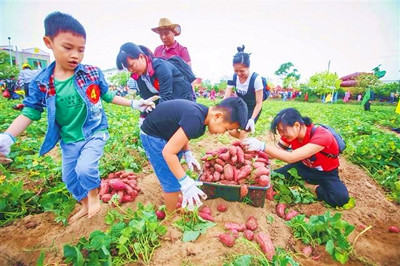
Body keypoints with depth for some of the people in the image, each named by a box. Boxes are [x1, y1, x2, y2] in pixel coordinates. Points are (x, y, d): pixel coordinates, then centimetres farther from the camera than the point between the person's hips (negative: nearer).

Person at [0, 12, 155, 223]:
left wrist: (133, 104, -3)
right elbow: (31, 112, -4)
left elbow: (108, 96, 1)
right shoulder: (40, 83, -8)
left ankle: (94, 195, 13)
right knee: (69, 177, 16)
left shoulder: (93, 74, -11)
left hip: (94, 133, -3)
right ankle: (85, 205, 44)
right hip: (69, 140, 4)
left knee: (85, 168, -22)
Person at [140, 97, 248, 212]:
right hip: (152, 136, -9)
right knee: (173, 184, -4)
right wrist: (186, 183, -28)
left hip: (163, 133, 9)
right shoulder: (196, 120, -35)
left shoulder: (202, 112, -6)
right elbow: (168, 152, -33)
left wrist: (187, 154, -4)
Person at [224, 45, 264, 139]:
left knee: (243, 132, -13)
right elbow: (226, 97, -18)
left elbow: (259, 103, -22)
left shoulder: (256, 78, -28)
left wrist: (252, 119, -33)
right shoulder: (233, 77, -16)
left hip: (253, 109, -4)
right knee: (232, 131, 0)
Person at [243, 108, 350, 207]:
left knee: (341, 198, -32)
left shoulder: (322, 136, -34)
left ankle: (308, 186, -7)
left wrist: (262, 146, -50)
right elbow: (278, 150, -16)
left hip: (326, 173, -4)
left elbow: (290, 157, -43)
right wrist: (257, 150, -33)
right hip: (304, 166, 4)